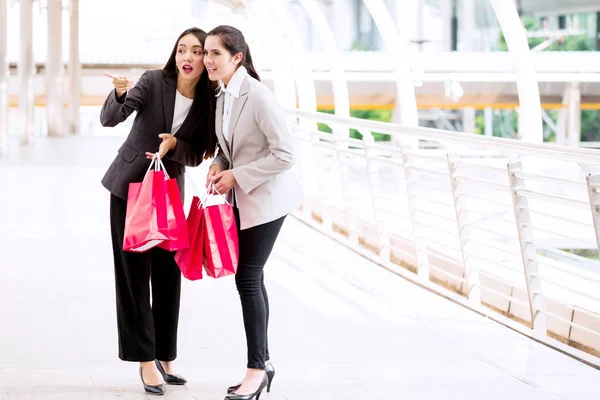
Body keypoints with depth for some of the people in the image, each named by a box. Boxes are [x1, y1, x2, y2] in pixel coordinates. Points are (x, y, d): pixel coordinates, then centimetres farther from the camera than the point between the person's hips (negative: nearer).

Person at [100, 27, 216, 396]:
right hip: (131, 185, -3)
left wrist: (174, 144, -25)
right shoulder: (154, 82, -14)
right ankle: (146, 359, 2)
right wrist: (120, 94, -41)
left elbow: (196, 155, -4)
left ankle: (164, 357, 17)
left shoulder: (209, 102, -6)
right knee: (135, 274, -3)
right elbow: (109, 119, -20)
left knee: (169, 274, 6)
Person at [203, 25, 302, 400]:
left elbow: (286, 154, -23)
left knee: (248, 277, -7)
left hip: (266, 198, -8)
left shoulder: (258, 96, -23)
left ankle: (257, 369, 4)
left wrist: (236, 175, -19)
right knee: (250, 277, 12)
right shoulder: (222, 95, 3)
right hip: (241, 198, 8)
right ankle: (264, 362, 24)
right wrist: (218, 166, -4)